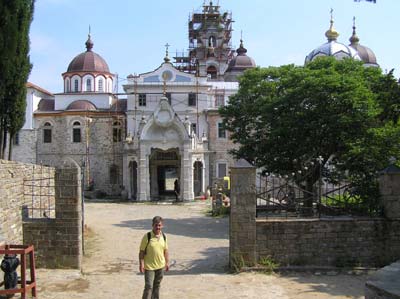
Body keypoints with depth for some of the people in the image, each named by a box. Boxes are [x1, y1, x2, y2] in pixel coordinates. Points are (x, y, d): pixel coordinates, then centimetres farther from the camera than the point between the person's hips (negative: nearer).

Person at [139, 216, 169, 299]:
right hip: (149, 266, -5)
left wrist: (167, 262, 12)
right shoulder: (147, 236, -14)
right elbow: (142, 251, -11)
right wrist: (141, 264, -15)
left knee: (157, 285, 17)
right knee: (149, 287, -4)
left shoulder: (164, 236, 0)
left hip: (161, 266, 5)